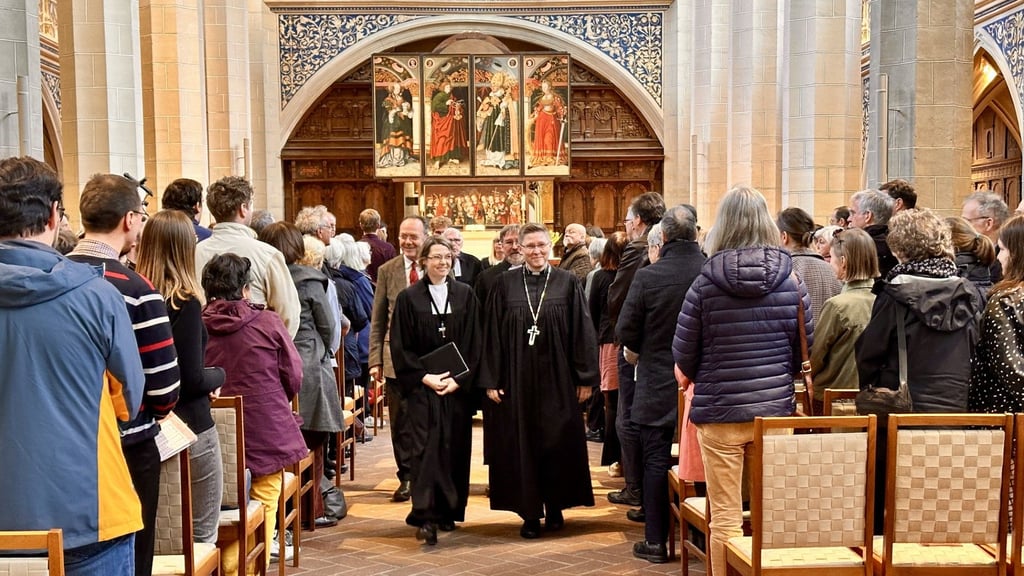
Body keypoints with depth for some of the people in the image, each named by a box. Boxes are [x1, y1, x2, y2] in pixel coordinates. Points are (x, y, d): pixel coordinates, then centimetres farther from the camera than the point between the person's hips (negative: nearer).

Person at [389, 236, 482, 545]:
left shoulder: (465, 295, 5)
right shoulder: (409, 298, 1)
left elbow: (473, 343, 2)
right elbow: (400, 346, -1)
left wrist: (459, 379, -9)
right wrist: (424, 377, -11)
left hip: (458, 386, 2)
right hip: (422, 386, -2)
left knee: (455, 447, 6)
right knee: (426, 448, -8)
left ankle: (448, 511, 18)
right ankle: (426, 516, -10)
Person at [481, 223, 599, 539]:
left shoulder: (566, 283, 1)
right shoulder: (505, 284, 2)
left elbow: (582, 332, 1)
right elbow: (492, 334, 2)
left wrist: (585, 377, -2)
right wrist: (491, 380, -3)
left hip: (556, 379, 0)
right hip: (517, 379, 0)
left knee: (558, 443, 5)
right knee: (521, 444, 4)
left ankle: (555, 506, 22)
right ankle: (530, 513, 14)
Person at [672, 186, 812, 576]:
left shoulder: (706, 282, -8)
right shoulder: (790, 281, -2)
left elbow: (683, 355, -2)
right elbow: (805, 349, 5)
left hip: (718, 412, -2)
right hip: (776, 410, 2)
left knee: (725, 517, 7)